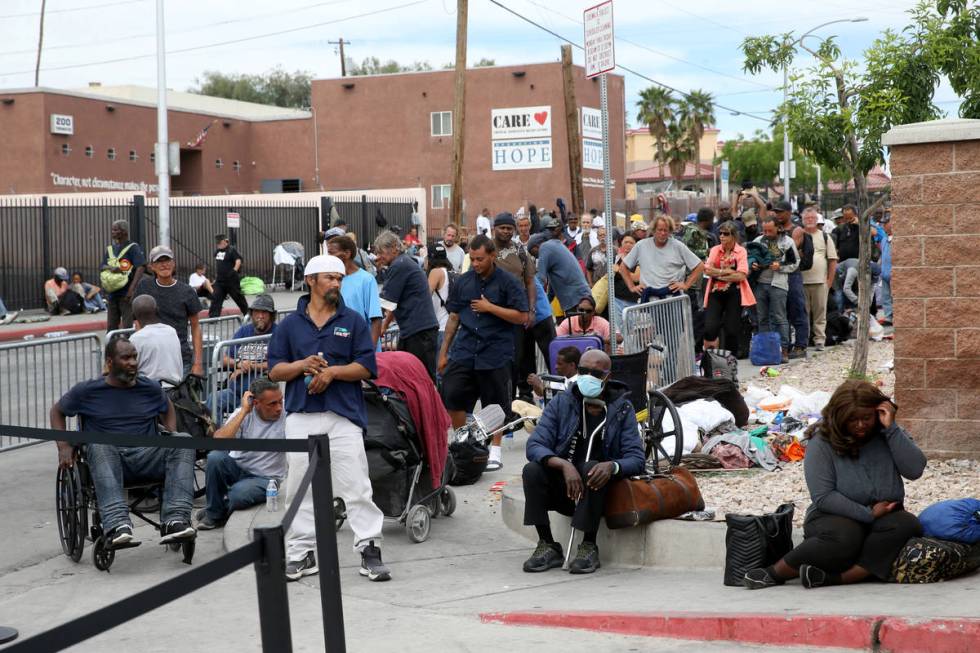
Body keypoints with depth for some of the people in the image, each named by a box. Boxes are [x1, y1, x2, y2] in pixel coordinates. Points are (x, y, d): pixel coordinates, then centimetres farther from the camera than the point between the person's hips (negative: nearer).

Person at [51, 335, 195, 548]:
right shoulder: (87, 391, 11)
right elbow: (57, 411, 22)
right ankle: (117, 526, -54)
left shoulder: (150, 389, 17)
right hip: (108, 457, -2)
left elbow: (167, 409, 34)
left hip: (146, 456, 2)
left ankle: (174, 521, -41)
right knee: (100, 445, -39)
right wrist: (63, 446, 7)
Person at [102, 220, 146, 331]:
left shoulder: (133, 247, -5)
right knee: (111, 327, 11)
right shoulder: (110, 248, 15)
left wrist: (132, 289, -22)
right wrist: (111, 268, -12)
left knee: (127, 327, -7)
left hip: (126, 294, -7)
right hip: (112, 293, 7)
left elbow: (140, 268, -13)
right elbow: (102, 267, 13)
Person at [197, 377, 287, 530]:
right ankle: (214, 513, -5)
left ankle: (222, 510, 7)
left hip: (264, 478, -2)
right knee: (215, 457, -28)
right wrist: (244, 411, -24)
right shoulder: (243, 415, -9)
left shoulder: (286, 417, -13)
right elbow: (218, 442, -24)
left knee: (238, 494, -33)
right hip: (237, 468, 2)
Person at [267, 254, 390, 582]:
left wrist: (332, 372, -13)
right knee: (300, 487, 6)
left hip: (343, 415, -2)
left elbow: (366, 367, 1)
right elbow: (274, 370, 9)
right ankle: (301, 552, 15)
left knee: (356, 485, -5)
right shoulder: (290, 324, 11)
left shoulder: (353, 322, 7)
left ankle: (369, 548, -1)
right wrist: (302, 365, -10)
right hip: (301, 416, 2)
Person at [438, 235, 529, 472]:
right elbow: (454, 317, 14)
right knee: (452, 396, -5)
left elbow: (522, 317, -8)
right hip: (463, 351, 3)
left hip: (496, 353, -3)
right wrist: (443, 352, 13)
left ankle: (494, 452, 18)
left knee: (496, 405, 4)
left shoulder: (508, 283, -3)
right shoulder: (463, 281, 9)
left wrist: (490, 307, -14)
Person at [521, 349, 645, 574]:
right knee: (532, 470, -27)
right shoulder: (561, 403, 0)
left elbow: (636, 458, -8)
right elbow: (534, 446, -11)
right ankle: (548, 547, -18)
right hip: (562, 489, 1)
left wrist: (612, 466, -33)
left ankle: (589, 547, -23)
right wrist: (564, 465, -31)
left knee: (591, 468, -33)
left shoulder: (622, 408, -1)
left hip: (596, 488, -1)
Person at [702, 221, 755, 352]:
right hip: (715, 293, 2)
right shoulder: (714, 250, 9)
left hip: (734, 293, -2)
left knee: (731, 330, 2)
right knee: (710, 328, -9)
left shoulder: (741, 251, -1)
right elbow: (707, 270, -3)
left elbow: (741, 276, -12)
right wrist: (725, 271, -11)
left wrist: (717, 274, -7)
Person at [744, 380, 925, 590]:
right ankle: (775, 573, -25)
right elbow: (823, 497, -12)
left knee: (908, 525, -30)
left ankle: (835, 578, -40)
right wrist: (868, 514, -18)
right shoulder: (822, 442, -6)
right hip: (835, 516, -4)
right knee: (844, 537, -38)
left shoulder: (888, 435, 5)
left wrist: (891, 428, -14)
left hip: (883, 516, 4)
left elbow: (915, 470, -9)